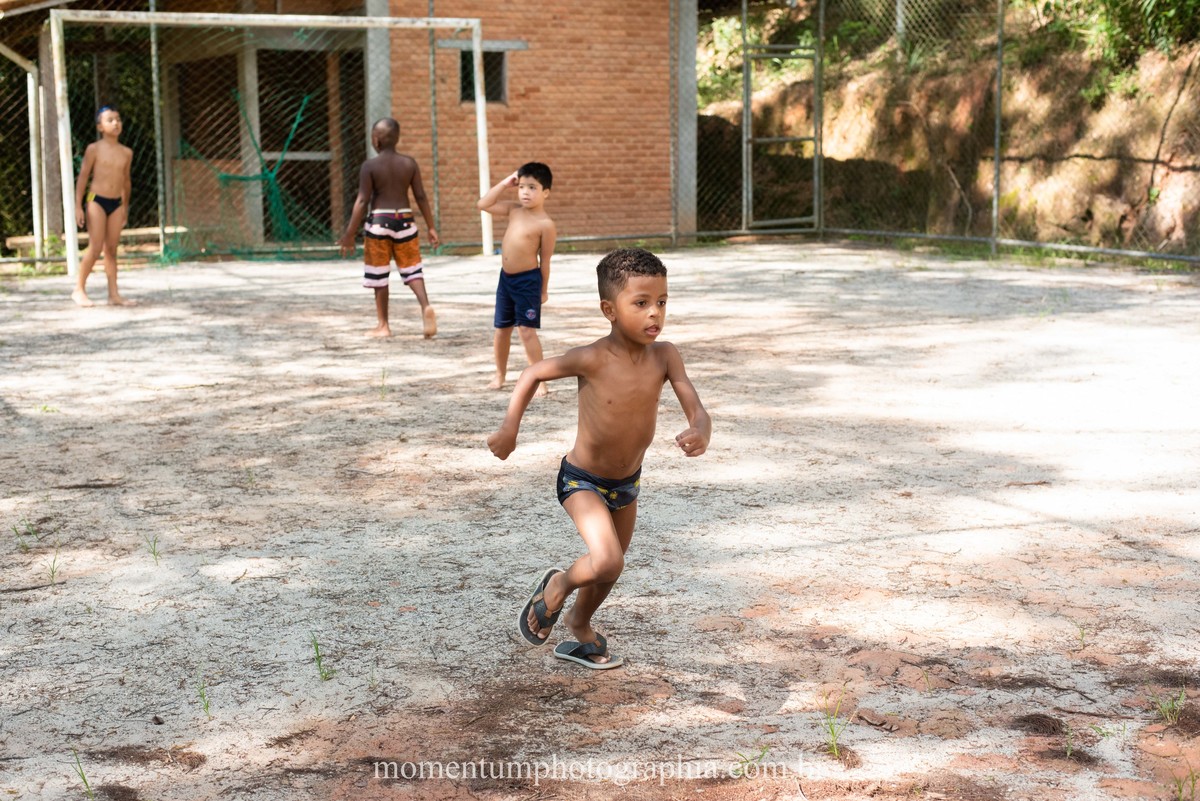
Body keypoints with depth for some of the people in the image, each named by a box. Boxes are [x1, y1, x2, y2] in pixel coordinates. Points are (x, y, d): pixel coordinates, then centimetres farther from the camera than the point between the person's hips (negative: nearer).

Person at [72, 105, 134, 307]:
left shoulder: (126, 153, 8)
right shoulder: (94, 149, -4)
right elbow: (82, 178, -3)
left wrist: (125, 207, 22)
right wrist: (78, 206, -8)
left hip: (117, 203, 4)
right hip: (96, 201, -4)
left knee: (112, 249, 6)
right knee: (95, 248, -9)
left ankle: (114, 294, 8)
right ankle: (79, 289, 4)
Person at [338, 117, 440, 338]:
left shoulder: (370, 166, -7)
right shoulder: (410, 163, 2)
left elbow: (362, 201, -10)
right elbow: (421, 197, 2)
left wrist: (349, 234, -7)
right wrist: (431, 227, 9)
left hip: (379, 221, -3)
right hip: (404, 219, 3)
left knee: (379, 275, 8)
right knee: (412, 268, 10)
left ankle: (382, 325, 13)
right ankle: (425, 306, -17)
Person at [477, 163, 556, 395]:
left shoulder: (545, 224, -14)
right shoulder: (514, 210, 4)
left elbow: (545, 260, -8)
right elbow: (483, 205, 6)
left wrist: (543, 290, -4)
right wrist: (505, 184, 1)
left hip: (528, 280, -7)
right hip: (506, 278, 7)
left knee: (527, 330, -7)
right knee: (501, 329, 14)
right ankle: (500, 375, 28)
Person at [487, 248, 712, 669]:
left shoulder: (664, 356, -17)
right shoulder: (593, 359, -27)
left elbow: (696, 410, -20)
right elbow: (534, 373, -12)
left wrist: (700, 433, -43)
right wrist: (509, 427, -21)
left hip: (628, 480, 5)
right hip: (582, 480, -5)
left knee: (609, 567, 23)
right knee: (607, 563, -25)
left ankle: (579, 626, 53)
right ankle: (558, 585, 9)